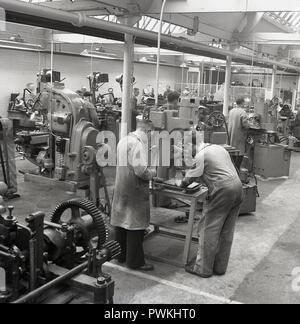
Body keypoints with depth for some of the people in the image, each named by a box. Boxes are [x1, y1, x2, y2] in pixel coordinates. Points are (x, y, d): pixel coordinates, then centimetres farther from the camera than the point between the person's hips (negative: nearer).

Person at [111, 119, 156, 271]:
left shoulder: (123, 140, 11)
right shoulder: (138, 143, -18)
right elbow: (141, 170, -25)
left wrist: (147, 171, 16)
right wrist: (152, 173, -5)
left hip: (121, 189, 9)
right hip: (135, 191, -9)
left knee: (121, 222, 16)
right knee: (135, 225, 1)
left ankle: (121, 255, 30)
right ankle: (135, 261, 11)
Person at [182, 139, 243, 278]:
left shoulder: (200, 156, -7)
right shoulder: (218, 148, 18)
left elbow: (189, 179, -6)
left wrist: (182, 185, 16)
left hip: (222, 191, -9)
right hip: (237, 187, 9)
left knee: (209, 230, 3)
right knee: (227, 232, 14)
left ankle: (203, 268, 11)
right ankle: (220, 267, 24)